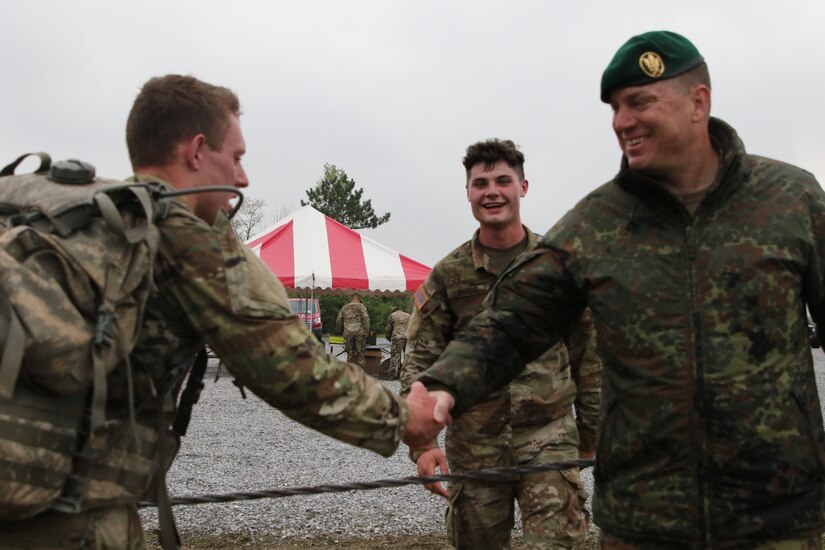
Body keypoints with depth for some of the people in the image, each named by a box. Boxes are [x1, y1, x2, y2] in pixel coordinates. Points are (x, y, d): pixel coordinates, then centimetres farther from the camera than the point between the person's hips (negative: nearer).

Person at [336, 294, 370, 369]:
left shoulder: (344, 307, 16)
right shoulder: (360, 306, 4)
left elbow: (338, 321, 17)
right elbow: (365, 318, -6)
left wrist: (339, 329, 31)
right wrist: (367, 331, -4)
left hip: (347, 332, 3)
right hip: (359, 332, -3)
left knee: (350, 354, 8)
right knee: (360, 353, 3)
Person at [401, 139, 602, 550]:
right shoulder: (448, 274, 2)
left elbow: (588, 354, 7)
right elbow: (419, 361, -1)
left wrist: (592, 432, 9)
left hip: (549, 434, -1)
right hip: (474, 440, 1)